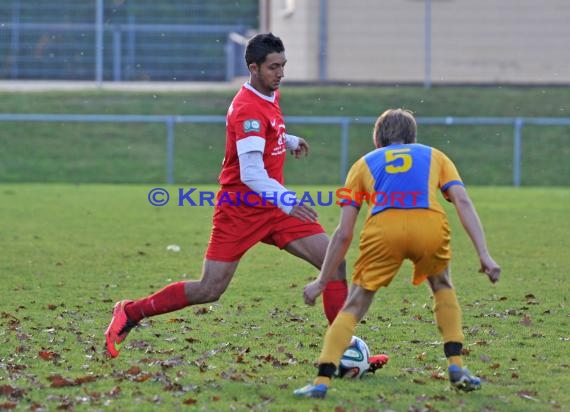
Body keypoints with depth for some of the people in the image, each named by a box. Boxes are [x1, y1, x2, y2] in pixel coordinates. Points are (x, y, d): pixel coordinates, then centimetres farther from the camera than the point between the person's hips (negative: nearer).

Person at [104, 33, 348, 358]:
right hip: (241, 207, -8)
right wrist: (286, 201, -41)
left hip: (274, 206, 8)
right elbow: (251, 175, -31)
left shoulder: (270, 96, 8)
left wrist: (289, 141, 25)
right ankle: (130, 313, 12)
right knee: (210, 290, -7)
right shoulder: (249, 109, -21)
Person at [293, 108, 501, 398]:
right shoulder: (434, 156, 32)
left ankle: (322, 380, -2)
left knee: (354, 306, 12)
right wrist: (484, 254, 8)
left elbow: (343, 233, 24)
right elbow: (463, 203, 15)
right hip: (430, 224, 1)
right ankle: (456, 366, 20)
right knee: (442, 286, 30)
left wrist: (322, 281, 30)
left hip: (383, 226, -1)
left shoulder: (364, 164, 30)